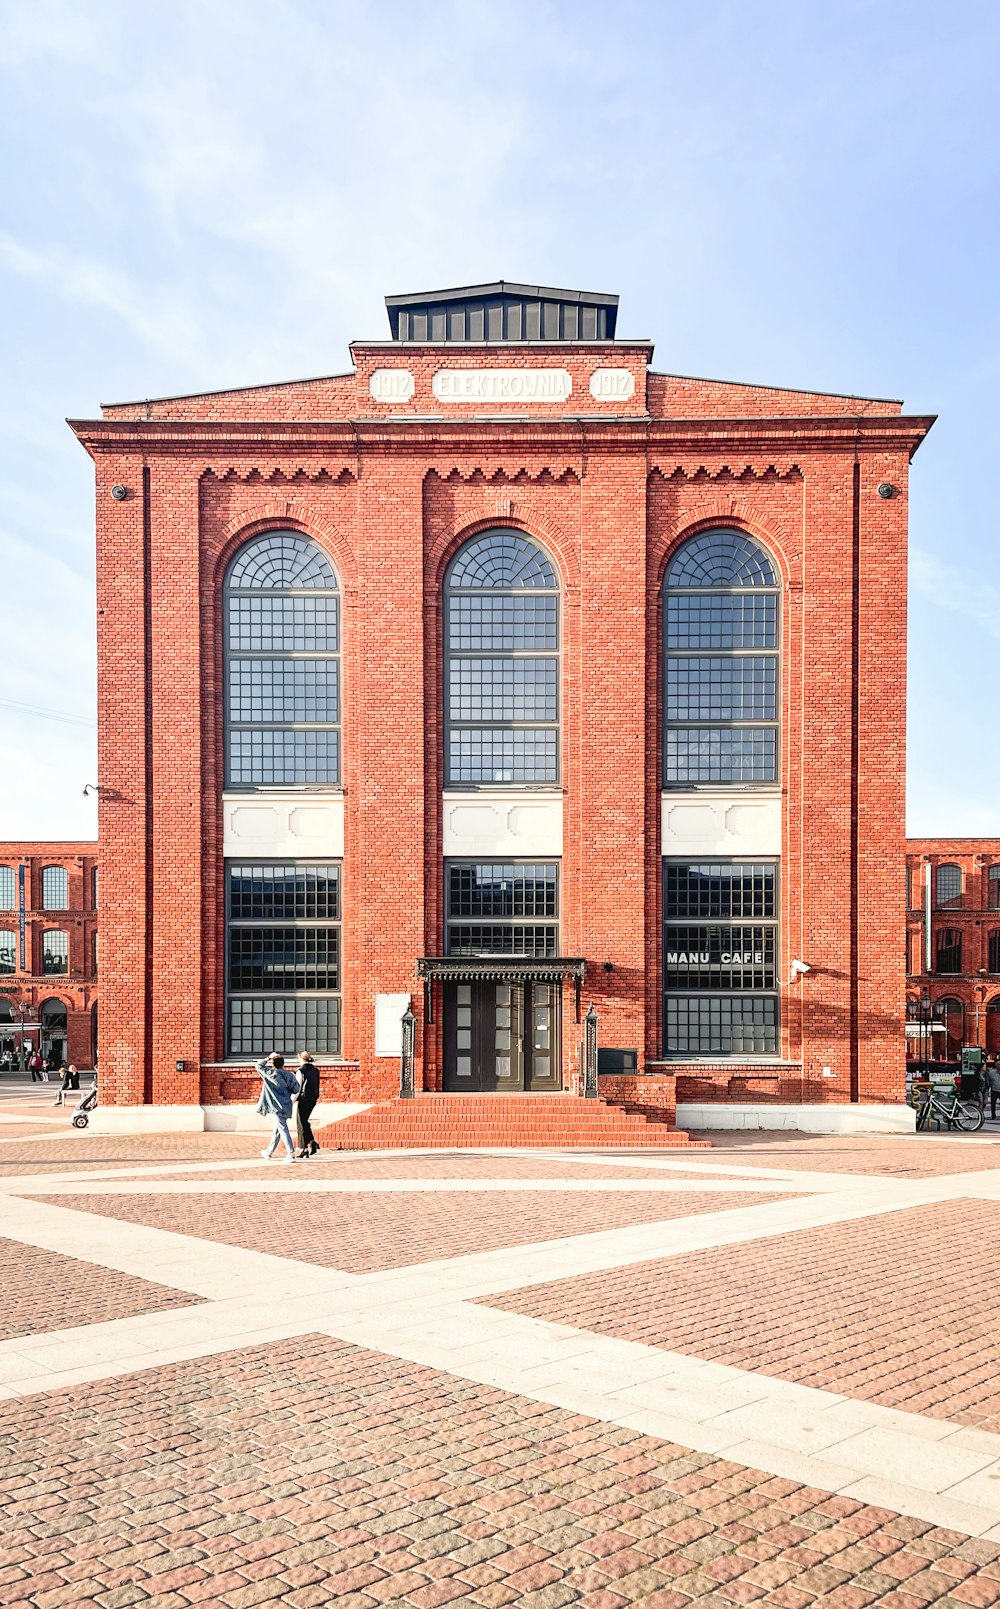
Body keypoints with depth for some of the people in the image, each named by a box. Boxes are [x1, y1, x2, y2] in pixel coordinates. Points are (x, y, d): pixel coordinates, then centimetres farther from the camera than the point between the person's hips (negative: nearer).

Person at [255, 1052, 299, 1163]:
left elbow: (259, 1066, 2)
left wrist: (268, 1058, 8)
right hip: (286, 1106, 6)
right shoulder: (288, 1074, 3)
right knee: (277, 1130, 18)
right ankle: (269, 1152, 33)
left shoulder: (272, 1074, -10)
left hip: (277, 1107, -6)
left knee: (283, 1129, -8)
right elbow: (296, 1089, 2)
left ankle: (291, 1154, -14)